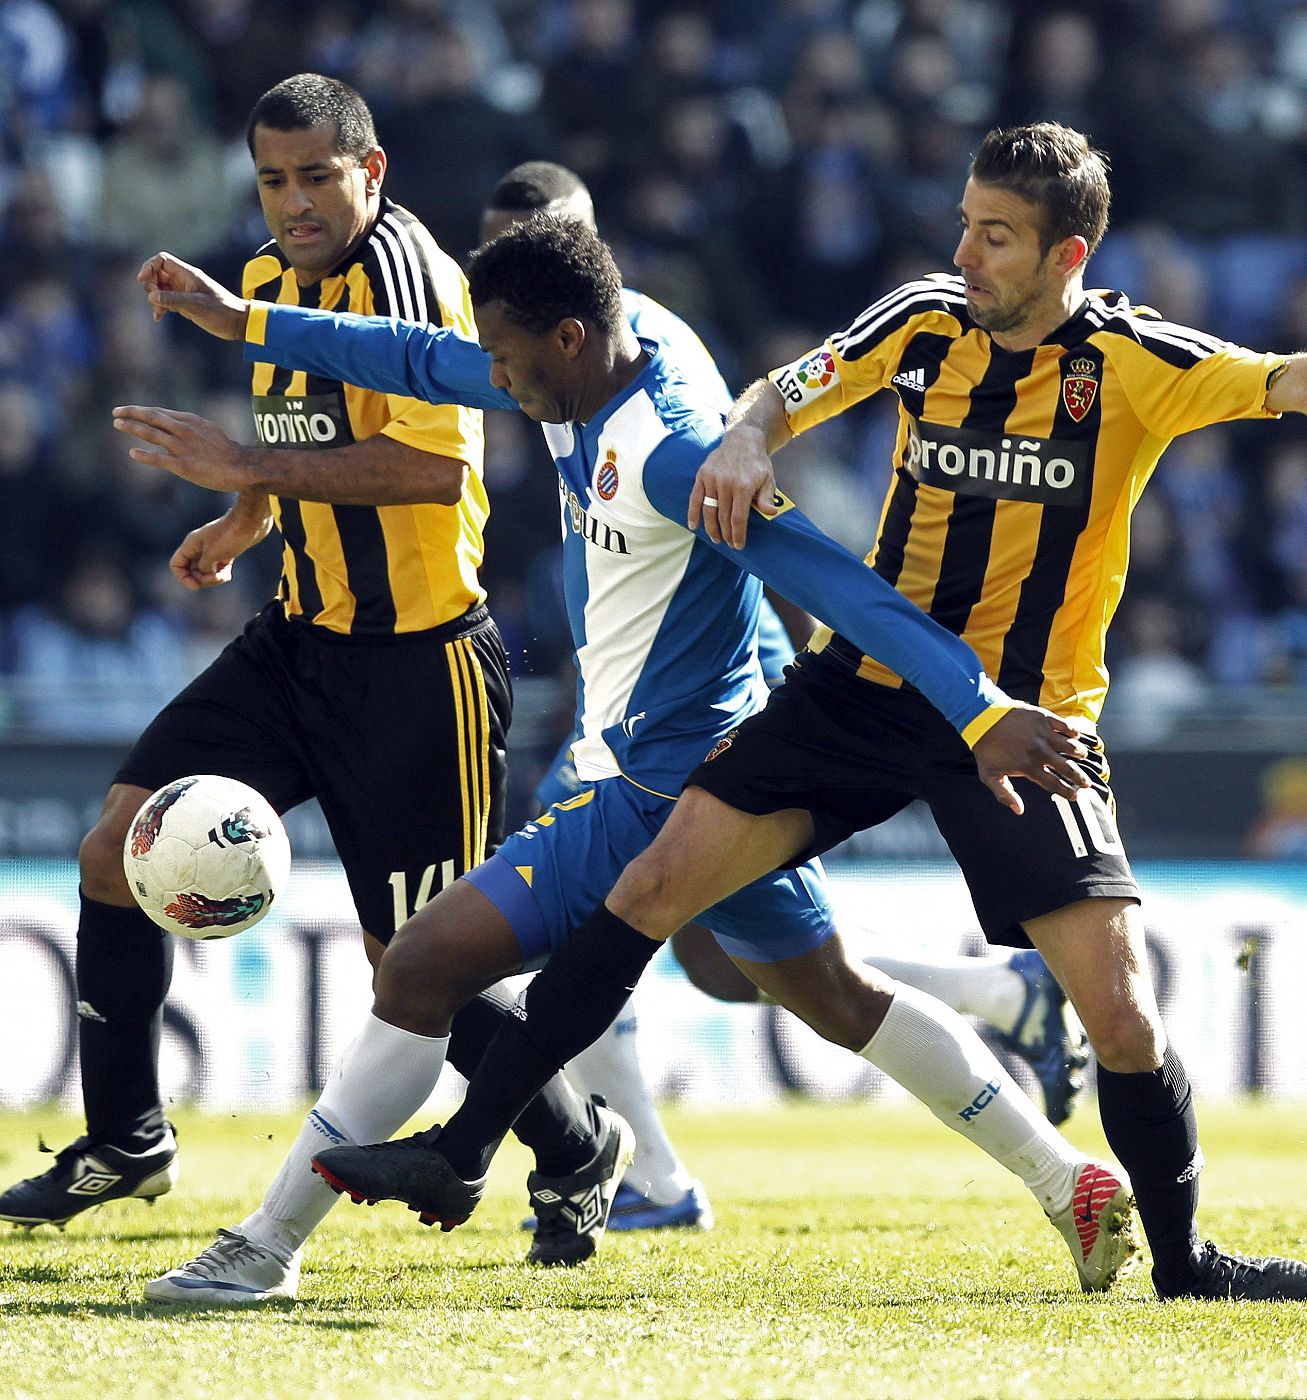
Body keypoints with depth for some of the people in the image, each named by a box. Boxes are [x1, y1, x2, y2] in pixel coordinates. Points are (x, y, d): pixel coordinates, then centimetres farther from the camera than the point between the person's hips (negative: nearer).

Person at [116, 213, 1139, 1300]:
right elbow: (428, 361, 19)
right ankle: (1073, 1188, 26)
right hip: (724, 766, 11)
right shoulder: (594, 382, 4)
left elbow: (836, 582, -31)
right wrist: (247, 322, 23)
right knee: (841, 1000, 23)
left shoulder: (671, 453, -24)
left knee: (423, 968, -11)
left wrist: (982, 712, -37)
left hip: (666, 798, -11)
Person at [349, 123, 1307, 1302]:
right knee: (656, 884, -4)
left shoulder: (1132, 361, -11)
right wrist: (747, 443, -12)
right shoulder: (924, 322, 1)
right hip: (866, 681, 3)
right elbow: (785, 392, 10)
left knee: (1121, 1010, -12)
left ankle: (1181, 1258, 11)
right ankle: (463, 1149, 2)